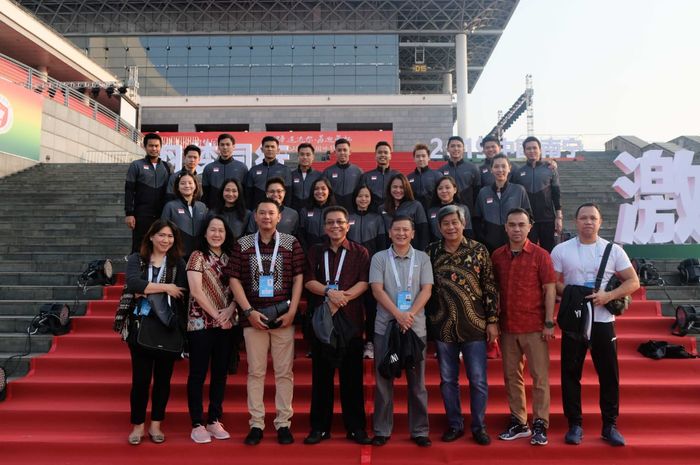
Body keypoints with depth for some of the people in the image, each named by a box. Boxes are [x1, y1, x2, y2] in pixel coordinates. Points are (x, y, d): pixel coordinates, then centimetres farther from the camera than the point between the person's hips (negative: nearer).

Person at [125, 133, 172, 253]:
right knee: (139, 248, 1)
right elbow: (129, 191, -2)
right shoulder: (136, 165, 2)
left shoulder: (166, 167, 11)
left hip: (161, 216, 3)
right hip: (142, 215, -3)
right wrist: (129, 214, -10)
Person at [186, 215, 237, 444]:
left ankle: (214, 420, 20)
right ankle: (197, 424, 10)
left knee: (221, 373, 9)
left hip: (226, 323, 5)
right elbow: (196, 290, -11)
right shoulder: (198, 256, -2)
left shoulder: (229, 258, 11)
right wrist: (216, 314, -11)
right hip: (201, 323, -5)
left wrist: (230, 309, -11)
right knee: (198, 373, 1)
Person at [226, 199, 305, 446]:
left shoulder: (291, 243, 4)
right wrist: (249, 311, -6)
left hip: (283, 316, 0)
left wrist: (292, 311, -5)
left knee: (284, 371, 4)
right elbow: (234, 279, 2)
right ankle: (256, 424, 14)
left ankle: (283, 423, 13)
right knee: (255, 371, 6)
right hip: (253, 316, 1)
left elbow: (298, 278, 3)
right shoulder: (242, 244, 5)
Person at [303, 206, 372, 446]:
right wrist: (329, 292, -17)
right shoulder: (315, 251, 12)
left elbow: (364, 283, -4)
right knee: (321, 373, 6)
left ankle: (356, 427, 13)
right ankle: (319, 427, 15)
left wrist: (342, 297, -19)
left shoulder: (359, 252, 7)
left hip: (350, 318, -1)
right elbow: (309, 281, 0)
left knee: (352, 374, 3)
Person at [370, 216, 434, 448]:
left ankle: (420, 431, 19)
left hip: (416, 327, 1)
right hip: (385, 327, 0)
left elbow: (426, 289, 0)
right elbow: (377, 290, -4)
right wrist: (398, 314, -15)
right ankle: (382, 430, 17)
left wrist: (411, 314, -14)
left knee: (417, 381, 7)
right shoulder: (379, 258, 4)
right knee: (383, 380, 6)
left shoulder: (422, 258, 7)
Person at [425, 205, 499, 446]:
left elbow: (490, 288, -2)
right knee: (448, 379, 11)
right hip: (443, 326, 2)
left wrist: (492, 320, -4)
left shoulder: (479, 250, -3)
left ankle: (479, 426, 22)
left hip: (474, 325, -2)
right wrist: (427, 319, 5)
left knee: (478, 379, 6)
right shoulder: (431, 252, 2)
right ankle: (454, 425, 26)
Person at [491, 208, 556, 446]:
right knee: (511, 375, 11)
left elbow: (550, 290, -4)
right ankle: (518, 423, 23)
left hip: (534, 327, -3)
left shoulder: (540, 255, -4)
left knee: (540, 376, 2)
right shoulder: (497, 256, 5)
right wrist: (493, 321, 7)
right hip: (507, 327, 4)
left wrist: (549, 323, -9)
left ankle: (540, 425, 12)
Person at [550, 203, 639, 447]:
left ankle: (610, 425, 21)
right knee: (571, 374, 4)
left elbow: (633, 282, 2)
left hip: (603, 320, 1)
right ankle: (575, 424, 17)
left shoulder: (613, 250, 3)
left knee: (609, 374, 6)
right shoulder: (561, 250, 1)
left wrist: (608, 296, -13)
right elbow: (554, 284, 1)